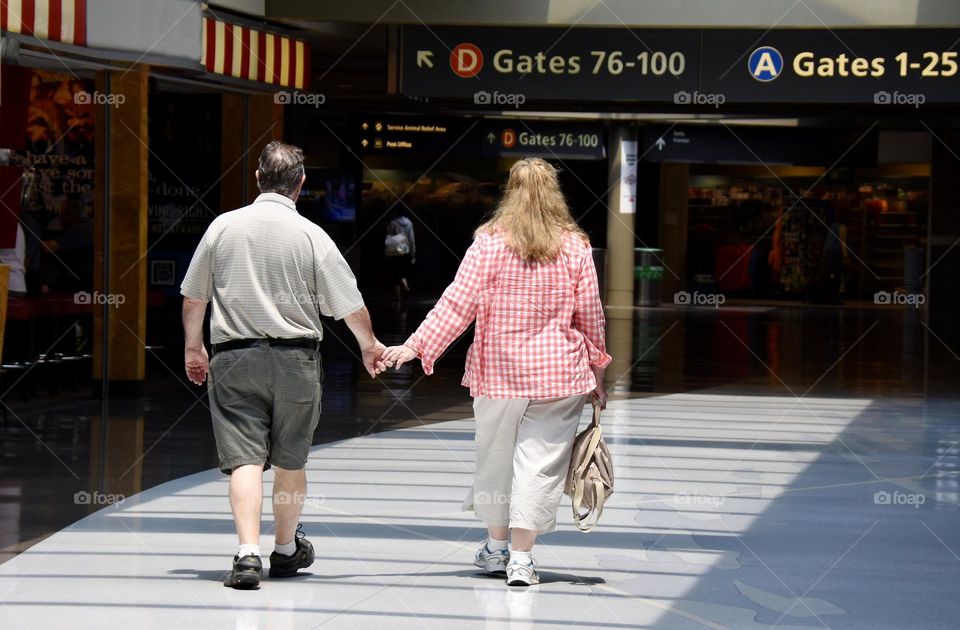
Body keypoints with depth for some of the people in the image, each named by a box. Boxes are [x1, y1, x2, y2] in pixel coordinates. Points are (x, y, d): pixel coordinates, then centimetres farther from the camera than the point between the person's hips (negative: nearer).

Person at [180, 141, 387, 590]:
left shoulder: (223, 226, 1)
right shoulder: (311, 236, -5)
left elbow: (192, 299, 8)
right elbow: (350, 305, -1)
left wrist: (193, 347, 24)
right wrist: (369, 346, 17)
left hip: (233, 358, 0)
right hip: (295, 359, 0)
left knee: (244, 458, -3)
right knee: (291, 460, 15)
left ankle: (248, 552, -18)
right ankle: (286, 549, 30)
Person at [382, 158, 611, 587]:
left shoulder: (489, 243, -5)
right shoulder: (575, 248, -2)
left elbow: (458, 303, -10)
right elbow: (589, 315, 3)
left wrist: (415, 346, -7)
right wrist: (596, 371, 14)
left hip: (498, 370, 0)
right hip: (558, 373, 0)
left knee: (496, 456, 15)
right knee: (540, 461, 1)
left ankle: (496, 548, 28)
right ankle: (520, 559, -4)